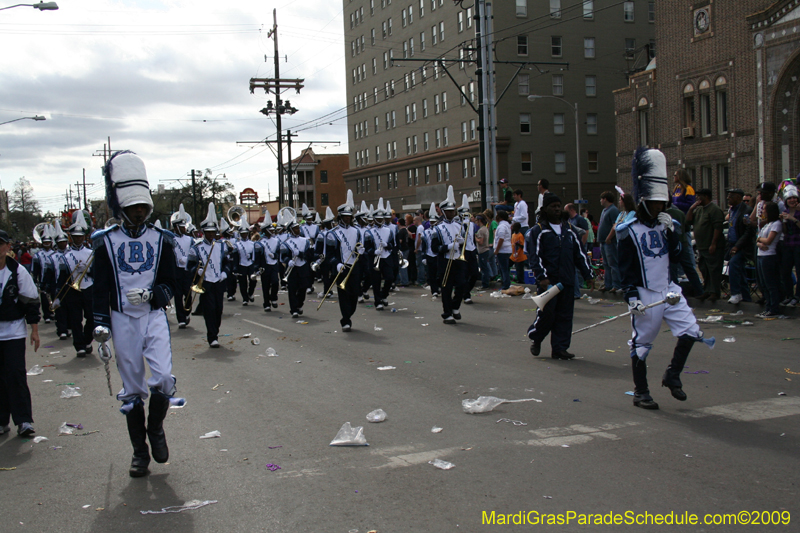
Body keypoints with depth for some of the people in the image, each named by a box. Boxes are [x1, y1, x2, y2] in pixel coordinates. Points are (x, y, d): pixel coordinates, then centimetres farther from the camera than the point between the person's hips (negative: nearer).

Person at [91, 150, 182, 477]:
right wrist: (101, 325, -6)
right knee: (132, 388, 5)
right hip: (123, 320, 0)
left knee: (163, 379, -16)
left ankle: (156, 427, 14)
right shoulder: (106, 241, 2)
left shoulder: (161, 239, 4)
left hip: (154, 317, 0)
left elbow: (169, 284, 5)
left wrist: (151, 294, -15)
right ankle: (140, 451, 18)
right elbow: (101, 287, 2)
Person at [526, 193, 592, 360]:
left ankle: (560, 348, 10)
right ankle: (535, 338, 19)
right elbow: (534, 256, -8)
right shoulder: (537, 231, 0)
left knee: (565, 315, 4)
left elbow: (580, 254, 19)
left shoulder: (569, 229, 16)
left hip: (567, 281, 5)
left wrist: (588, 274, 12)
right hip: (548, 281, -5)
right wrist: (542, 277, -18)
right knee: (547, 313, -7)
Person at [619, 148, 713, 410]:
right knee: (641, 342, 1)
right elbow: (625, 268, -10)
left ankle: (672, 376, 17)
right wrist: (632, 297, -17)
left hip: (668, 289, 6)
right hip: (645, 294, -6)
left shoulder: (665, 224, 11)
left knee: (690, 331, -2)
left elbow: (675, 255, 6)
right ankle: (640, 392, 12)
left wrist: (670, 232, -7)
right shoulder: (629, 230, -8)